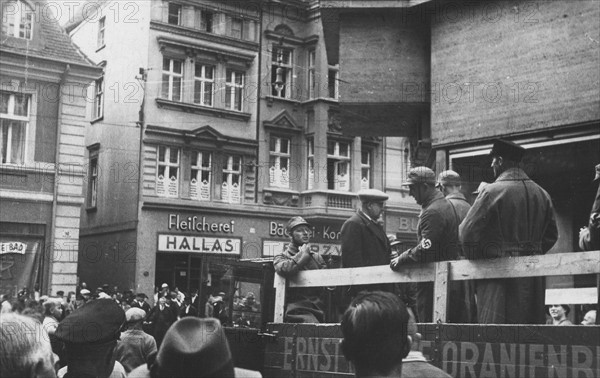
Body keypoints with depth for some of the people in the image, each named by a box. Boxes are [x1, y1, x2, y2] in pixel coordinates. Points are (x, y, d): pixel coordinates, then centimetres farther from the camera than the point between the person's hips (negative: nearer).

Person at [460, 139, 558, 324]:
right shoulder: (541, 194, 7)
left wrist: (477, 261, 4)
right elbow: (551, 235, 13)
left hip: (499, 274, -6)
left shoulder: (492, 192, -12)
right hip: (533, 279, 6)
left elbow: (467, 232, -12)